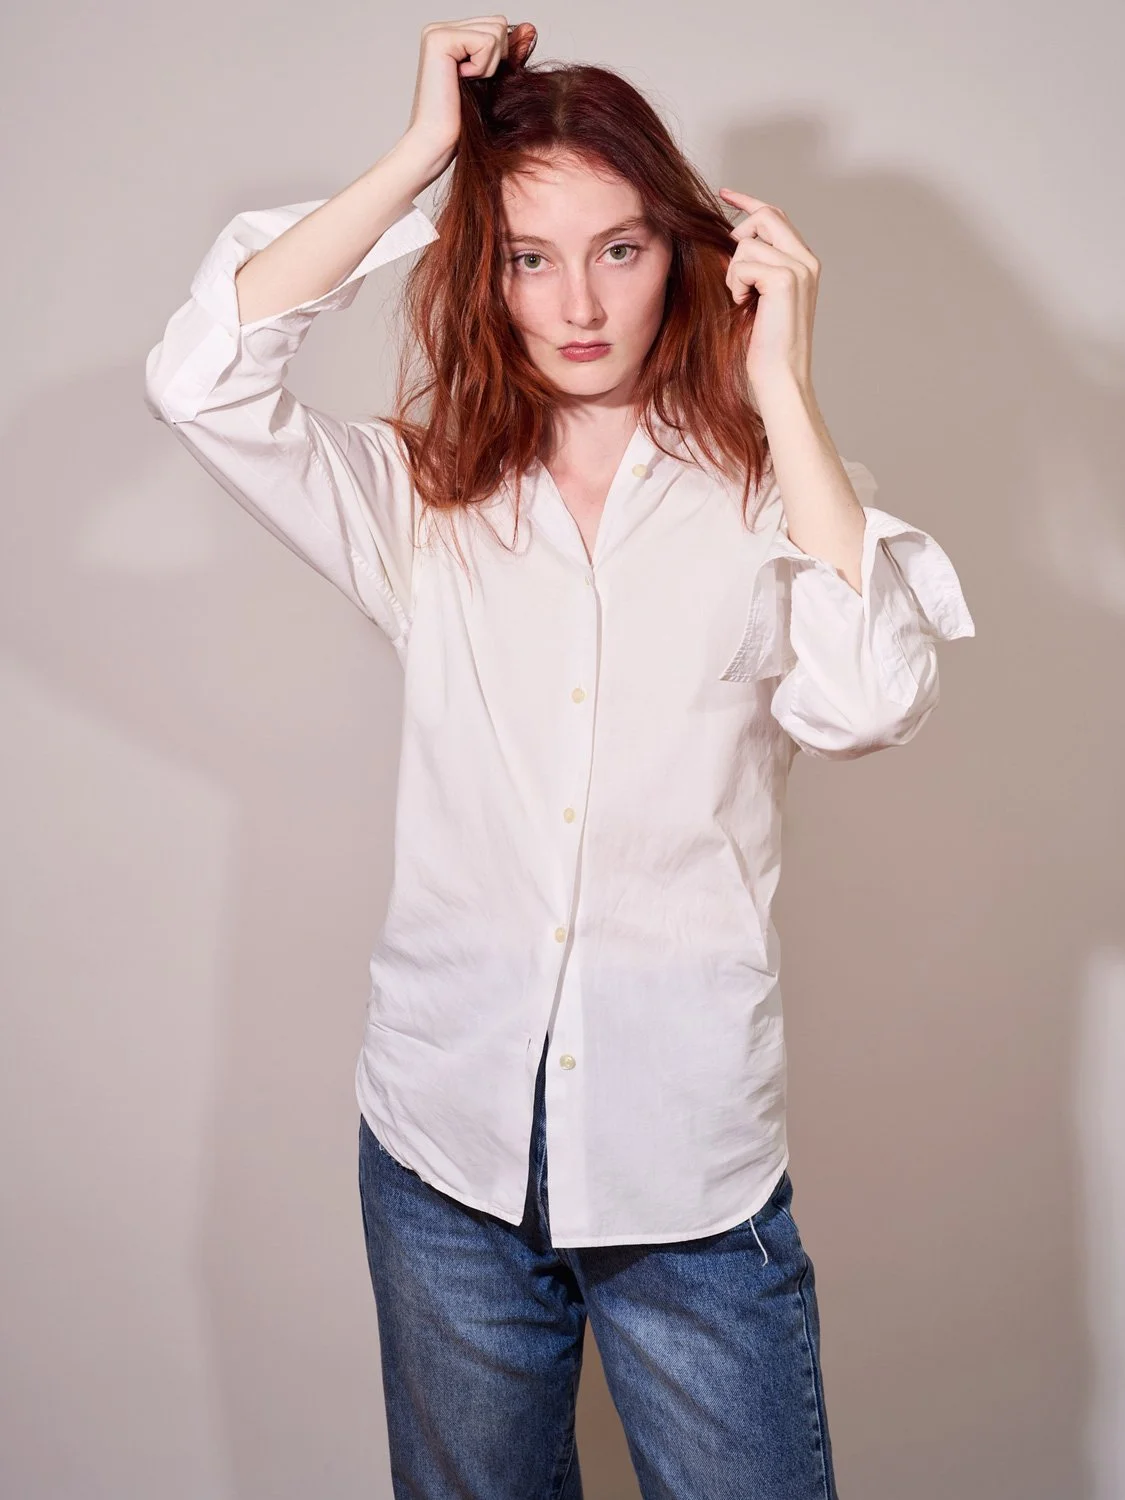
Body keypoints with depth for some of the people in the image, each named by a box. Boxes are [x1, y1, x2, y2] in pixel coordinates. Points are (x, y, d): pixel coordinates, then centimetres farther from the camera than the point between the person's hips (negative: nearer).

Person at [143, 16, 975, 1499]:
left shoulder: (772, 492, -1)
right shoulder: (426, 499, 3)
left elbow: (869, 700, -20)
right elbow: (201, 377, -12)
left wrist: (782, 388, -15)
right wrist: (424, 149, -9)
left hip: (689, 1162, -1)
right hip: (449, 1149, 2)